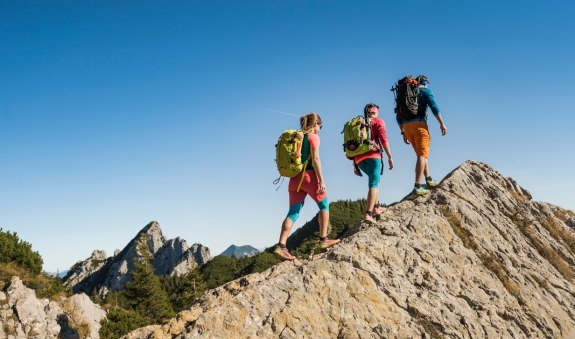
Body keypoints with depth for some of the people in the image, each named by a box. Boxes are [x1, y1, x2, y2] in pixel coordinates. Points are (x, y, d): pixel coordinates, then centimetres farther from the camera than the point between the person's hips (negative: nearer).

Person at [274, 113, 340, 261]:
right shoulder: (313, 136, -2)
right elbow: (315, 159, -13)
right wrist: (321, 180, -15)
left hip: (294, 177, 6)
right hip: (309, 176, -6)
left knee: (293, 213, 1)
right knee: (324, 205, 12)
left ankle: (281, 245, -12)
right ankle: (323, 240, 13)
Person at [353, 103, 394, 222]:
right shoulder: (378, 121, 12)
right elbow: (383, 139, -5)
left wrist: (355, 165, 22)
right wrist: (390, 157, -4)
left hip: (359, 158, 6)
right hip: (372, 155, -5)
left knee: (375, 180, 25)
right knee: (373, 184, -9)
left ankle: (375, 207, 17)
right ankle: (368, 213, -23)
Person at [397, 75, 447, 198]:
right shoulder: (425, 91, 9)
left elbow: (398, 116, 21)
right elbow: (434, 107, -6)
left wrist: (403, 133, 23)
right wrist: (442, 123, -5)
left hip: (407, 126, 6)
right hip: (419, 124, -6)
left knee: (422, 154, 18)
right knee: (422, 154, -11)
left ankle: (429, 180, 14)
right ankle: (417, 187, -23)